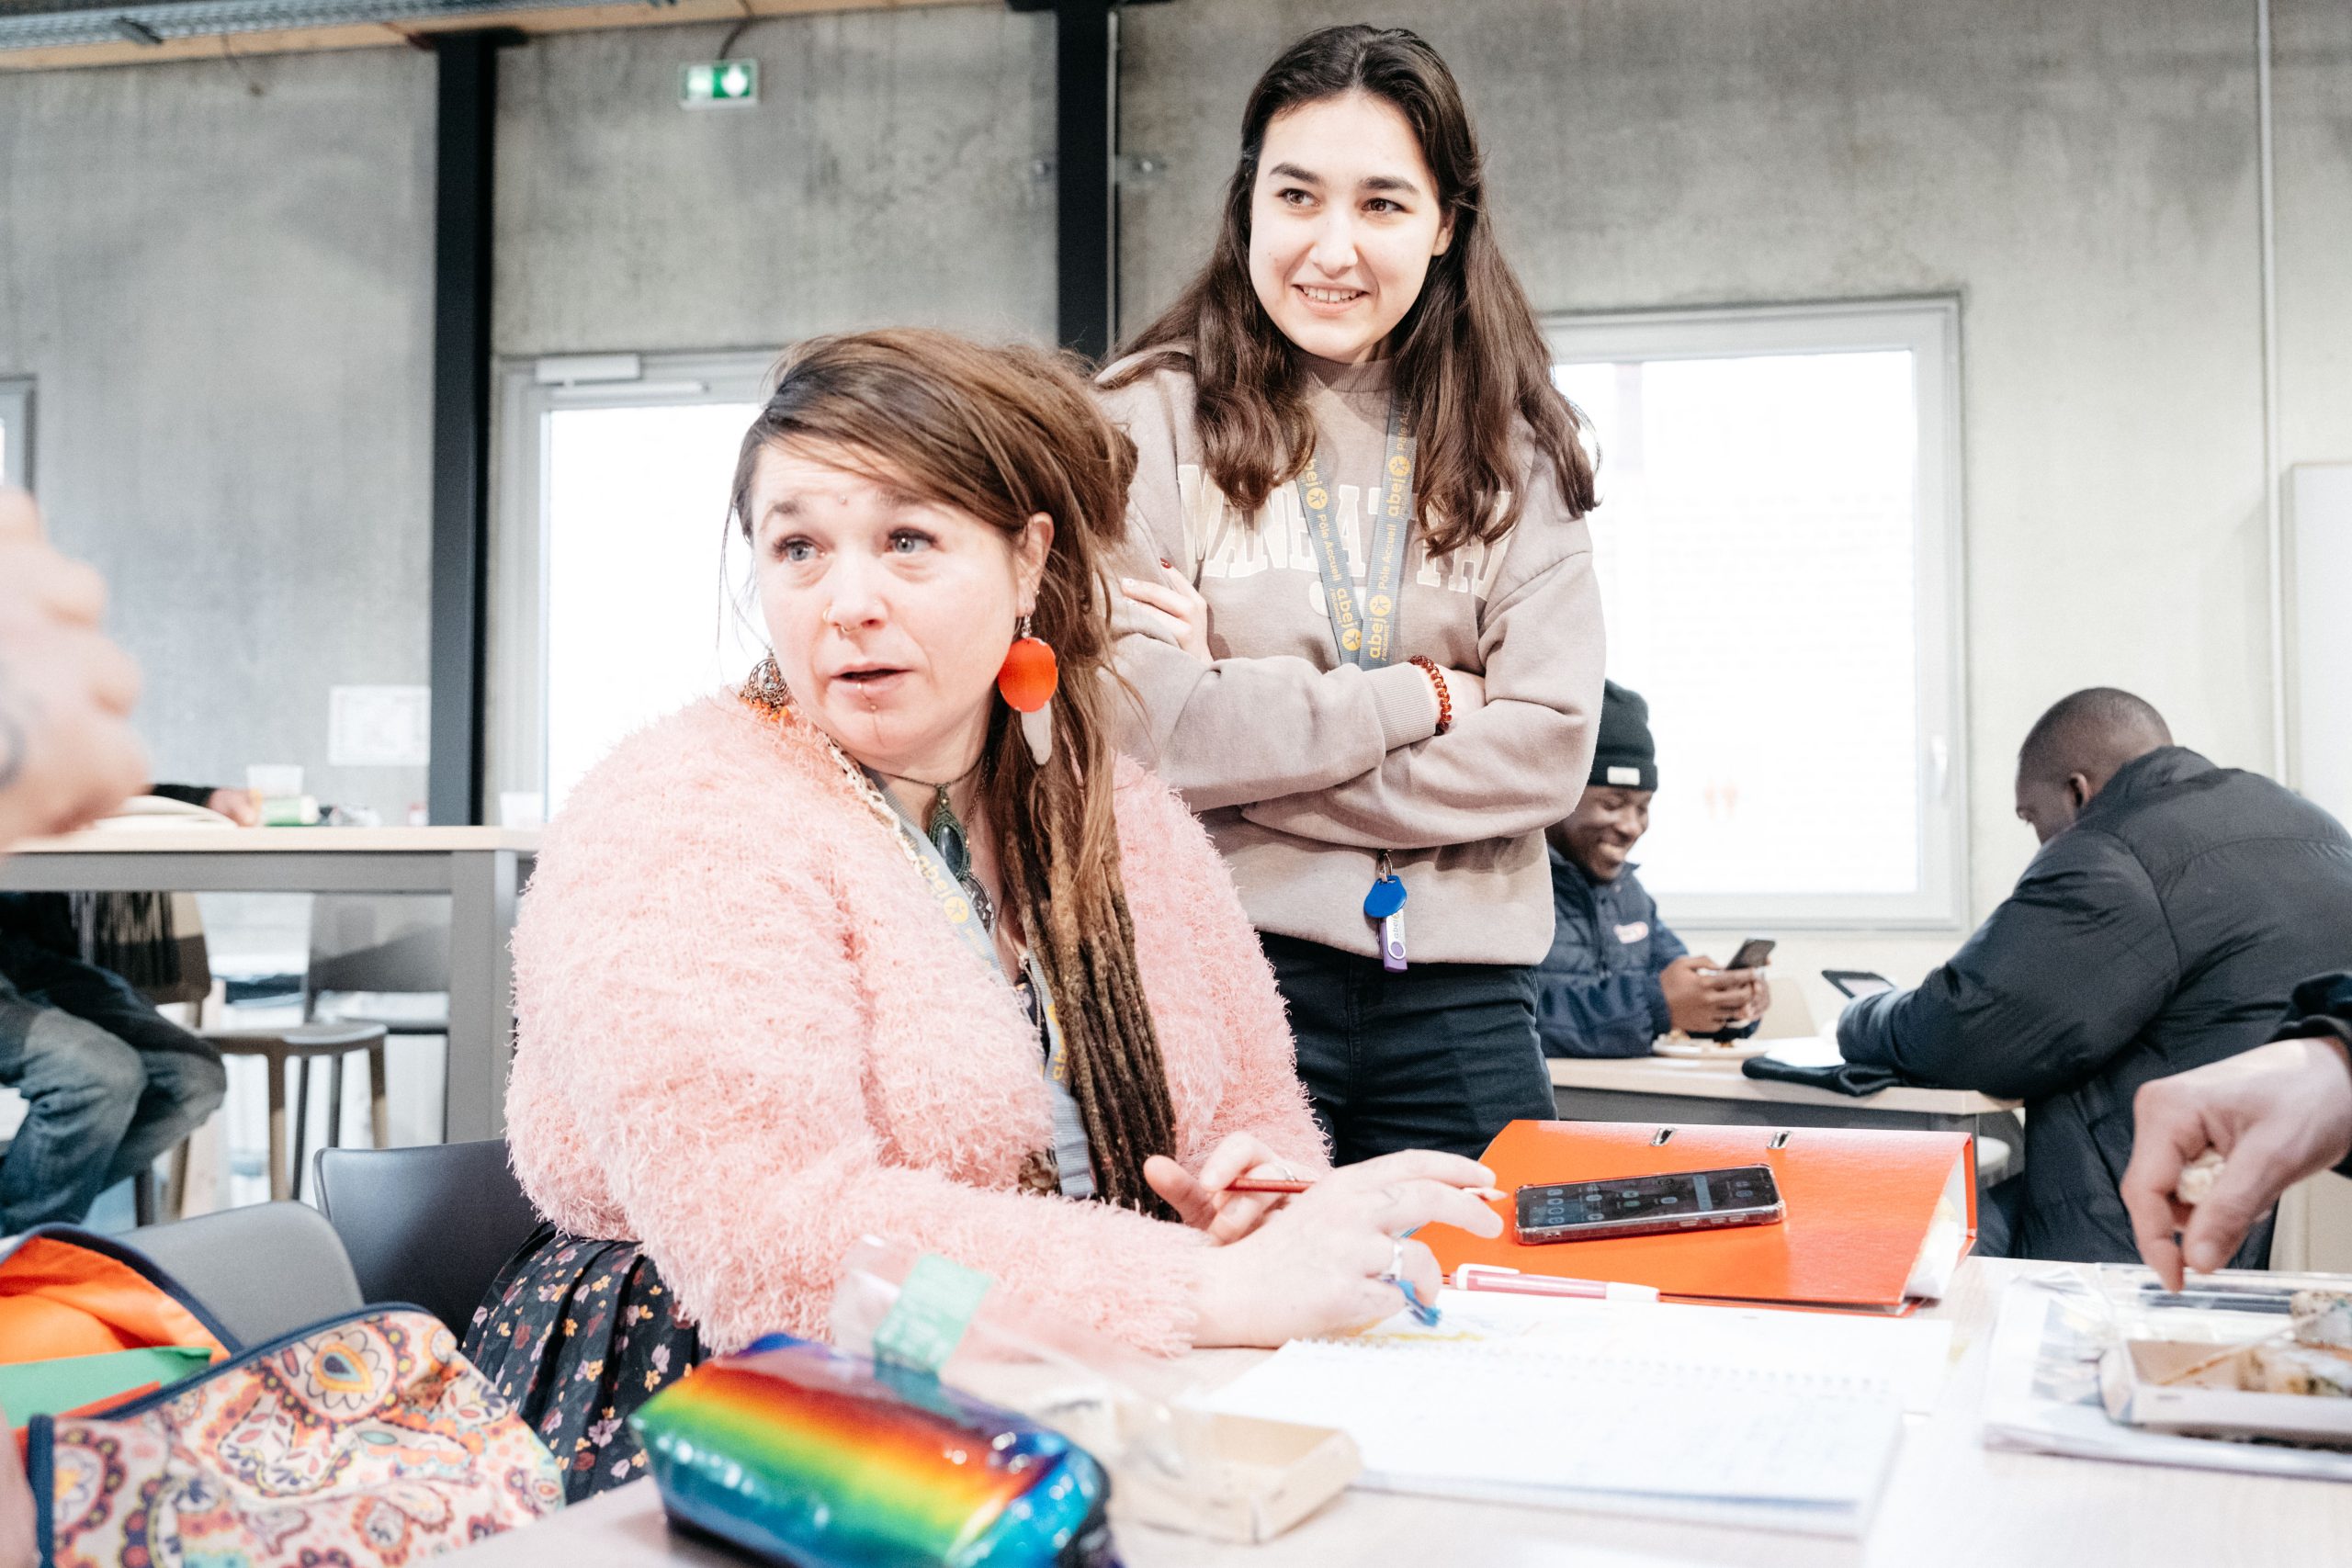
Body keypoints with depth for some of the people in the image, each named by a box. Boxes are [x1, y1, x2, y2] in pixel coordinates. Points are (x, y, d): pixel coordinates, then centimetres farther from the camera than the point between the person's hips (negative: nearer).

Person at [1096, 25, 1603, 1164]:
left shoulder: (1508, 444, 8)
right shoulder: (1151, 419, -2)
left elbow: (1548, 748, -3)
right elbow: (1132, 727, -13)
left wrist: (1249, 734, -10)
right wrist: (1421, 696, -6)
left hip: (1460, 995, 3)